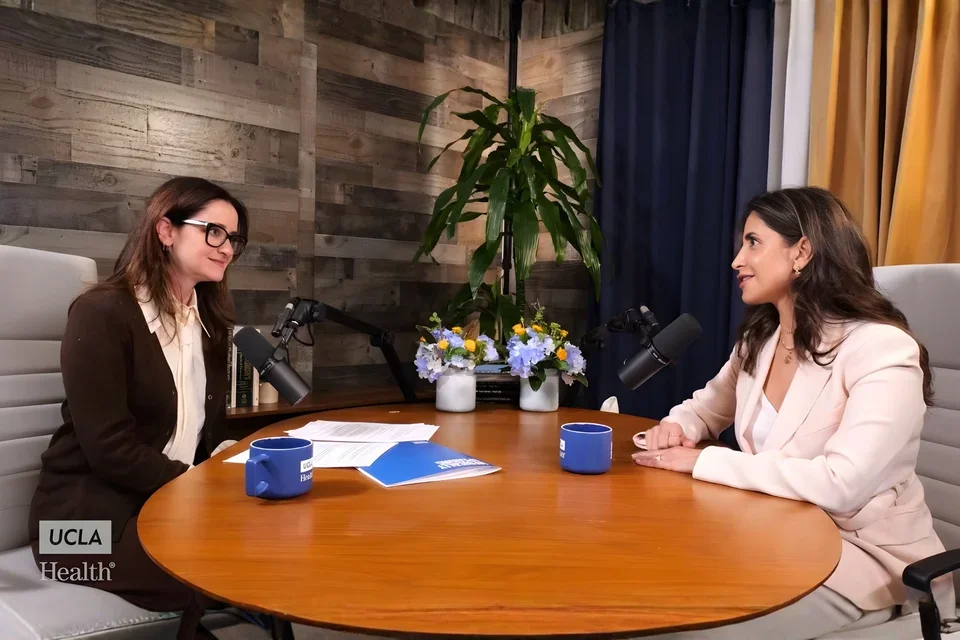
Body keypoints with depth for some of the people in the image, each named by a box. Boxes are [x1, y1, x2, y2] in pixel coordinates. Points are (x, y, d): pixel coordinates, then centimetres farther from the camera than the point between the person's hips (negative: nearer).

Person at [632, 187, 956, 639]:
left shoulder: (883, 351, -20)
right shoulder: (759, 339, 3)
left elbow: (840, 483, -31)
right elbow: (710, 404, 19)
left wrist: (703, 461, -26)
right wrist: (677, 426, -5)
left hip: (868, 554, -6)